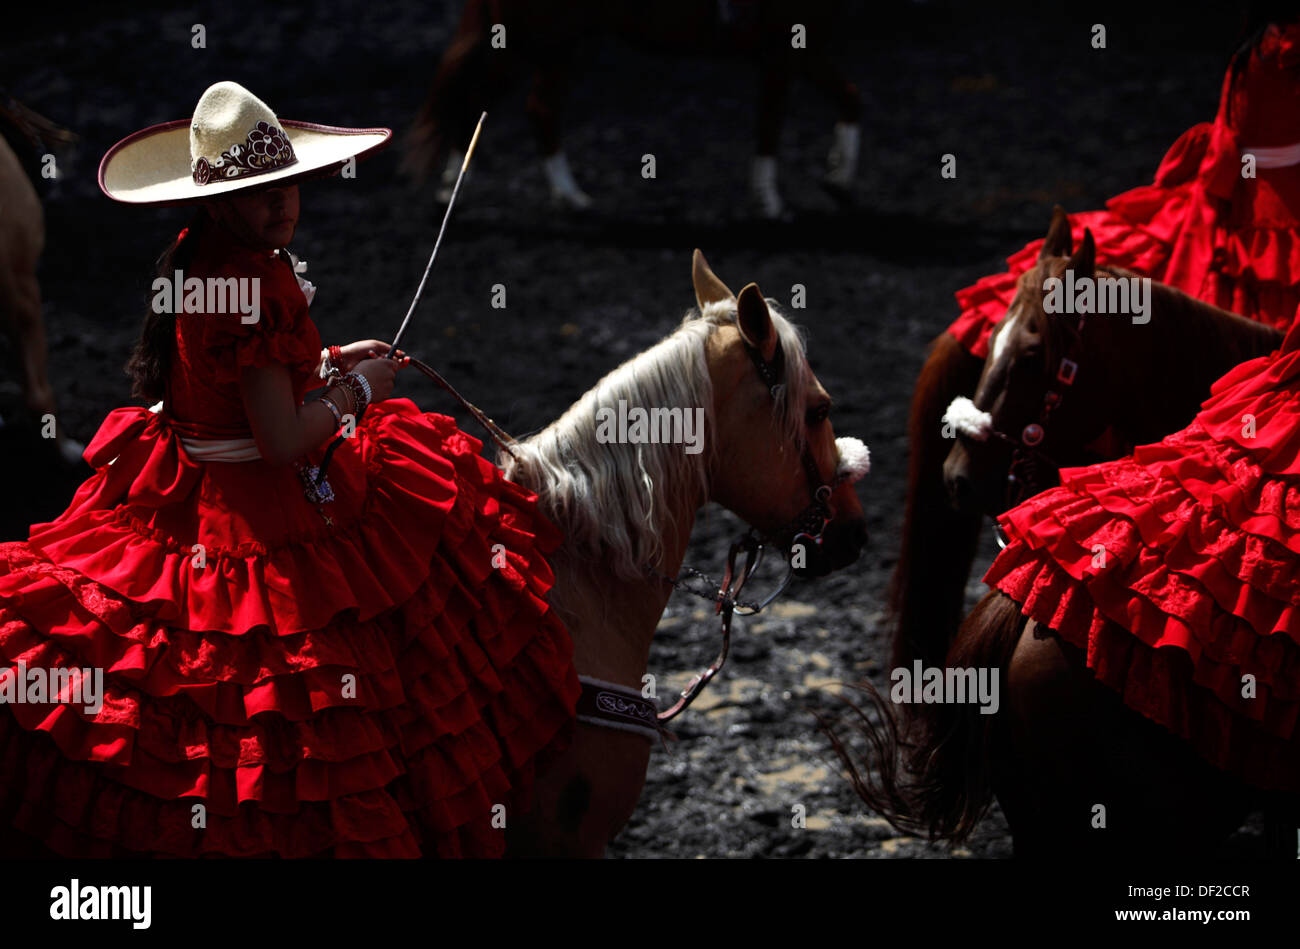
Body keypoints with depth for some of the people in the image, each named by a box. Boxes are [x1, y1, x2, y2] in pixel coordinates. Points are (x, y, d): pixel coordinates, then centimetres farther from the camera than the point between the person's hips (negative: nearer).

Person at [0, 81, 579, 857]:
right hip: (270, 522, -10)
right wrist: (358, 388, -11)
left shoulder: (194, 260, 3)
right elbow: (284, 441, -26)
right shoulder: (256, 285, -27)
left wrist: (327, 363, 16)